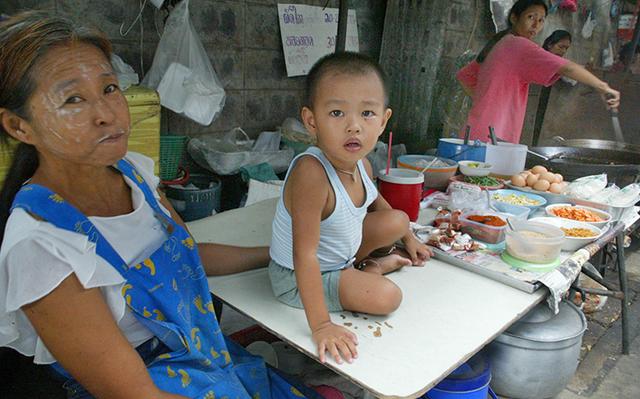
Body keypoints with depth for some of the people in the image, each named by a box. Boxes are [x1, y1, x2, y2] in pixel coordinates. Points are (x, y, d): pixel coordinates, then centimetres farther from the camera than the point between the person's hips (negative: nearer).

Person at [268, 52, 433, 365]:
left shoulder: (359, 163, -11)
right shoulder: (311, 173, -38)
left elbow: (374, 201, 14)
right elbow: (304, 256, -36)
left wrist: (408, 237, 23)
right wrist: (320, 325, -34)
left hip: (339, 252, 8)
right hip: (297, 278, -7)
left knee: (397, 221, 3)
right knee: (387, 297, -18)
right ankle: (372, 268, 12)